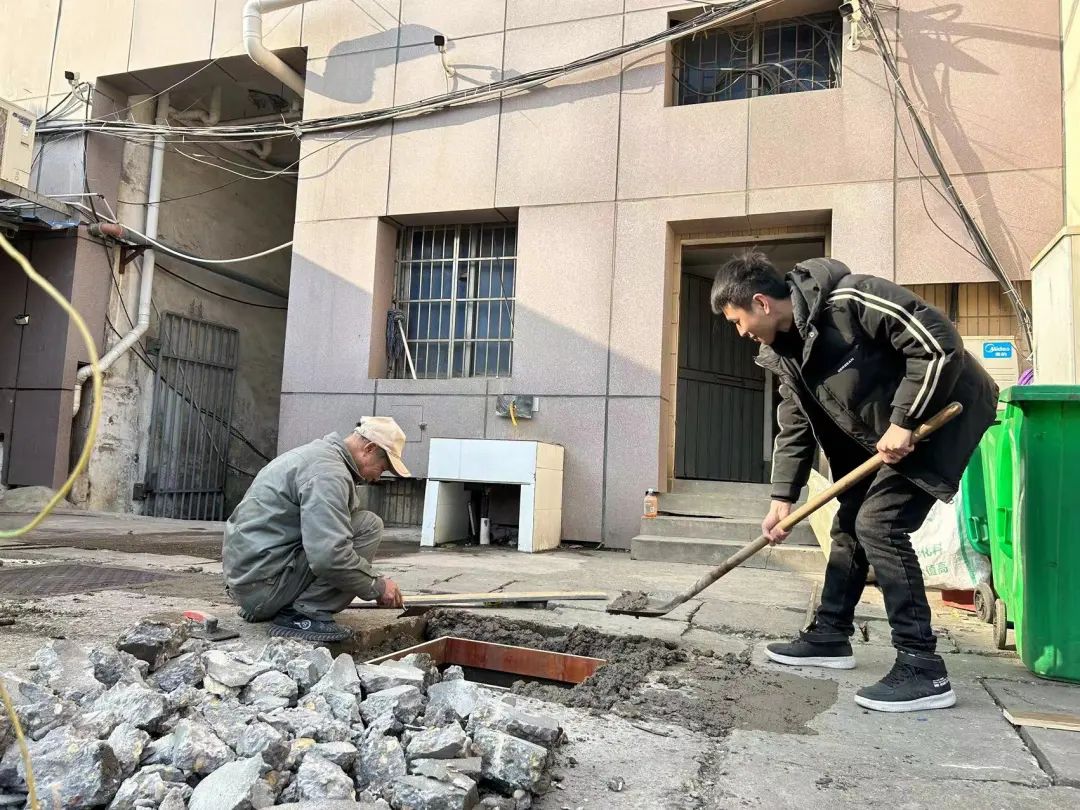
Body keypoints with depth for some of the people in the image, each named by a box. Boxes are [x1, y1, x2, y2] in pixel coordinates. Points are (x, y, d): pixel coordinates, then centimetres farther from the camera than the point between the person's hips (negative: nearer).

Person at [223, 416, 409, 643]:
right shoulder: (328, 471, -17)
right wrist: (377, 586, -13)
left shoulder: (317, 453, 16)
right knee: (368, 526, -12)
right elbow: (328, 556, -27)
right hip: (264, 583, -10)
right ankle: (305, 613, -10)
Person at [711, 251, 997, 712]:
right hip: (880, 435, 9)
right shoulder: (783, 351, 0)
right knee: (849, 525, 11)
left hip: (938, 413, -9)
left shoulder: (849, 299, -27)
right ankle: (830, 636, 25)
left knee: (878, 523, -18)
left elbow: (937, 341, -27)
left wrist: (904, 422, -25)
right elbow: (795, 427, 4)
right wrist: (783, 498, -2)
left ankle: (923, 667, -12)